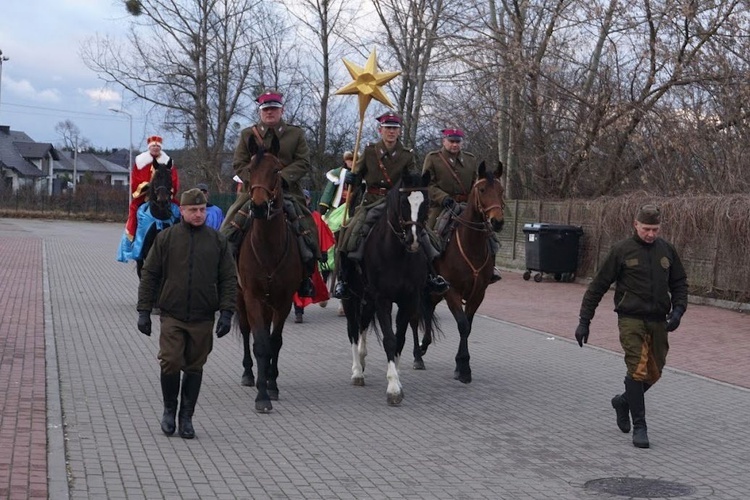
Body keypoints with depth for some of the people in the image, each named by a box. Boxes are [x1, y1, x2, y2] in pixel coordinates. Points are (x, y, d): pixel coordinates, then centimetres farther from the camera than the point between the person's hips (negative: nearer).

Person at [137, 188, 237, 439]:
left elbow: (229, 279, 5)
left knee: (194, 367, 7)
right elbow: (149, 275, 5)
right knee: (170, 362, -9)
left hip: (203, 317, 1)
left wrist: (226, 312, -4)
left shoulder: (218, 241, 5)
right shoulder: (166, 238, 2)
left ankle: (186, 417, 20)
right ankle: (169, 410, 15)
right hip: (172, 315, -1)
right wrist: (144, 310, 0)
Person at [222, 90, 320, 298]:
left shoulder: (296, 134, 11)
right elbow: (239, 164, 7)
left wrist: (281, 176, -14)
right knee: (229, 230, -13)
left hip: (288, 192, -1)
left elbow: (303, 163, 2)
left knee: (308, 233, -13)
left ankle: (305, 277, 2)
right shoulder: (247, 134, 13)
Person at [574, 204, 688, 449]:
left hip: (658, 321, 4)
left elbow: (679, 283, 17)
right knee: (638, 369, -11)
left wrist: (678, 309, -2)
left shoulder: (667, 250, 7)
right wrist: (584, 321, -5)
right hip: (631, 319, -4)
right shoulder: (622, 250, -4)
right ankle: (639, 426, -2)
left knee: (654, 373, 9)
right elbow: (598, 286, -2)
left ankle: (623, 401, 35)